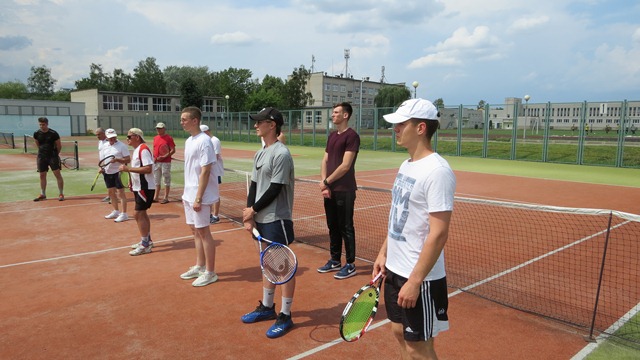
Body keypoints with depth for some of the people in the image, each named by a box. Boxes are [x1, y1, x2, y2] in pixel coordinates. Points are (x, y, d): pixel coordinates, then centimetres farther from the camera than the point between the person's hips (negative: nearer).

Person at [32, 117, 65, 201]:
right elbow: (38, 145, 17)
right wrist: (42, 152, 16)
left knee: (57, 174, -6)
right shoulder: (36, 134, 1)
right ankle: (43, 195, 20)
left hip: (52, 156, -4)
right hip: (42, 157, 4)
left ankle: (61, 194, -1)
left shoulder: (53, 133, -10)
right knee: (42, 175, 9)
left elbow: (59, 145, 0)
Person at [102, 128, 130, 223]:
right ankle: (116, 211, 29)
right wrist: (102, 167, 8)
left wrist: (117, 159, -26)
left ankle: (124, 214, -1)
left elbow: (128, 160, -14)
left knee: (120, 193, -5)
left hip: (118, 172, -8)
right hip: (108, 172, 8)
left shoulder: (122, 146, -11)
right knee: (111, 192, 15)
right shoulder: (106, 146, 11)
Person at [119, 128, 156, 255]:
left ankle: (145, 245, -1)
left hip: (145, 188, -10)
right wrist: (132, 183, 14)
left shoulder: (143, 149, -17)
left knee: (138, 214, -8)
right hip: (139, 187, 10)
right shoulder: (137, 150, 13)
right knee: (142, 214, 15)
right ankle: (147, 240, 27)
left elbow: (148, 169, -26)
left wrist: (128, 169, -25)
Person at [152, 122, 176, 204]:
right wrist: (154, 157, 1)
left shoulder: (169, 138, -9)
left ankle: (166, 198, 7)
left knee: (166, 180, 0)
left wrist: (164, 157, -20)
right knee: (156, 180, 14)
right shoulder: (155, 138, 12)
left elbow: (173, 150, -12)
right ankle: (156, 197, 23)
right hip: (156, 162, 7)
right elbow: (154, 149, 19)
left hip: (165, 162, -7)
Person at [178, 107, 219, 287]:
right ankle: (199, 267, 28)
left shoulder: (204, 141, -16)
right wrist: (187, 194, 15)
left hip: (199, 196, -9)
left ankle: (210, 273, 11)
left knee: (203, 232, -1)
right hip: (189, 195, 9)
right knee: (195, 231, 15)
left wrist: (198, 198, -20)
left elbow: (205, 172, -19)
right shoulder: (189, 141, 12)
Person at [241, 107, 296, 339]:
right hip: (261, 219, 9)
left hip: (277, 220, -9)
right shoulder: (260, 154, 11)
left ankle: (286, 316, 14)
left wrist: (253, 210, -9)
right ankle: (267, 307, 34)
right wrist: (249, 215, 2)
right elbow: (254, 186, 11)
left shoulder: (281, 154, -16)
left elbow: (274, 190, -19)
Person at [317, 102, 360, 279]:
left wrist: (326, 182, -10)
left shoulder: (351, 136, -12)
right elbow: (325, 161, 12)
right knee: (332, 226, 15)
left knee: (345, 228, 0)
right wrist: (324, 183, -3)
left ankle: (350, 265, 12)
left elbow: (345, 166, -18)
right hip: (330, 190, 8)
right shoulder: (332, 136, 14)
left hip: (344, 191, -8)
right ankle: (335, 260, 28)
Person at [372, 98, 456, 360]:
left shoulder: (437, 171, -21)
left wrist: (414, 281, -23)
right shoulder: (406, 165, 7)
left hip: (418, 278, -8)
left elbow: (438, 234, -24)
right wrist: (384, 252, 14)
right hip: (395, 269, 9)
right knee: (400, 334, 20)